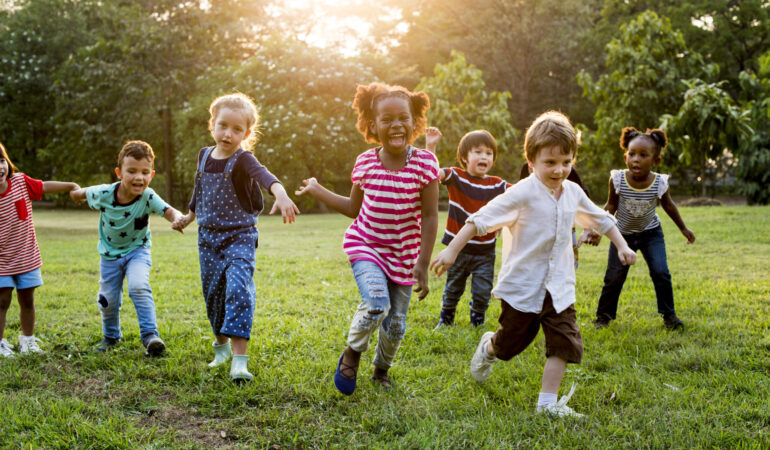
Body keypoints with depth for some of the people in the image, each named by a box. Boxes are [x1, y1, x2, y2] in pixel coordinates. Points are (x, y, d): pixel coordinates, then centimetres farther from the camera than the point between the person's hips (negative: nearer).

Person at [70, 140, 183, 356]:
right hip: (110, 253, 2)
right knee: (108, 299, 11)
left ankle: (150, 334, -18)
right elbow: (80, 193, 0)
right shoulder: (103, 194, -23)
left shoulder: (148, 197, -28)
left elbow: (168, 211, -46)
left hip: (137, 250, -2)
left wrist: (178, 218, -68)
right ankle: (111, 336, 38)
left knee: (139, 287, -27)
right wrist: (76, 195, 22)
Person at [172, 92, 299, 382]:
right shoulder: (204, 156, 4)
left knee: (239, 290, -21)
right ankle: (222, 347, 34)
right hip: (208, 238, 6)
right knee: (213, 293, 11)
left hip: (239, 236, -5)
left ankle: (239, 360, -23)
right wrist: (189, 216, 37)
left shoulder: (242, 160, -15)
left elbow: (263, 175, -38)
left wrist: (281, 195, -59)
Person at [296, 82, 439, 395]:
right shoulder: (365, 163, -5)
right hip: (365, 245, 0)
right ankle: (352, 352, 5)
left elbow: (430, 216, -10)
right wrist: (317, 190, 11)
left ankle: (382, 369, 38)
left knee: (396, 323, 8)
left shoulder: (424, 163, -13)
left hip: (404, 255, 0)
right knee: (377, 304, -25)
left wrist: (423, 263, -14)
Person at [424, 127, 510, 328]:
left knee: (482, 292, 4)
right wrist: (431, 146, -33)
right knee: (453, 289, 15)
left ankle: (477, 323, 26)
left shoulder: (497, 185, -1)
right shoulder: (456, 177, -7)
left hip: (485, 251, 1)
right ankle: (445, 320, 37)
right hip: (458, 247, -1)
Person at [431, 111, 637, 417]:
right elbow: (481, 219, -19)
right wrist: (452, 250, -23)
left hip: (558, 287, 5)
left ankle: (547, 403, 3)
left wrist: (622, 246, 19)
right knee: (511, 342, 12)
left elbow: (600, 219, 22)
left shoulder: (573, 193, 3)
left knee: (565, 342, -6)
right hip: (522, 285, -5)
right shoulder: (524, 192, -17)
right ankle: (487, 348, 47)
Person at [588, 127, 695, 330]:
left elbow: (668, 205, 0)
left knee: (660, 272, -10)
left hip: (651, 233, 0)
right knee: (614, 276, 1)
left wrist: (684, 229, 11)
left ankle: (668, 314, 10)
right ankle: (604, 315, 21)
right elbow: (611, 206, -6)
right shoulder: (618, 180, -22)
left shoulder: (659, 183, -21)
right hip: (623, 234, 0)